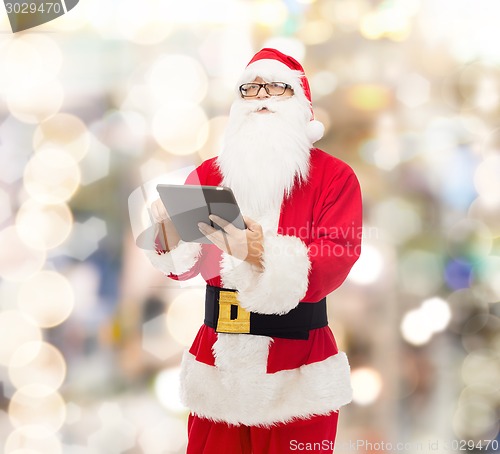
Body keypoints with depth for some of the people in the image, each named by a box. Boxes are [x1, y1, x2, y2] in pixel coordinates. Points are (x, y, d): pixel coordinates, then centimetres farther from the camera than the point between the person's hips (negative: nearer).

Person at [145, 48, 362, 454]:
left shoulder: (335, 176, -3)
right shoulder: (209, 174, 8)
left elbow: (336, 261, -17)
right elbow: (183, 265, 4)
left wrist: (264, 253, -34)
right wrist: (171, 227, -18)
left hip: (298, 369, -3)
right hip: (219, 361, 3)